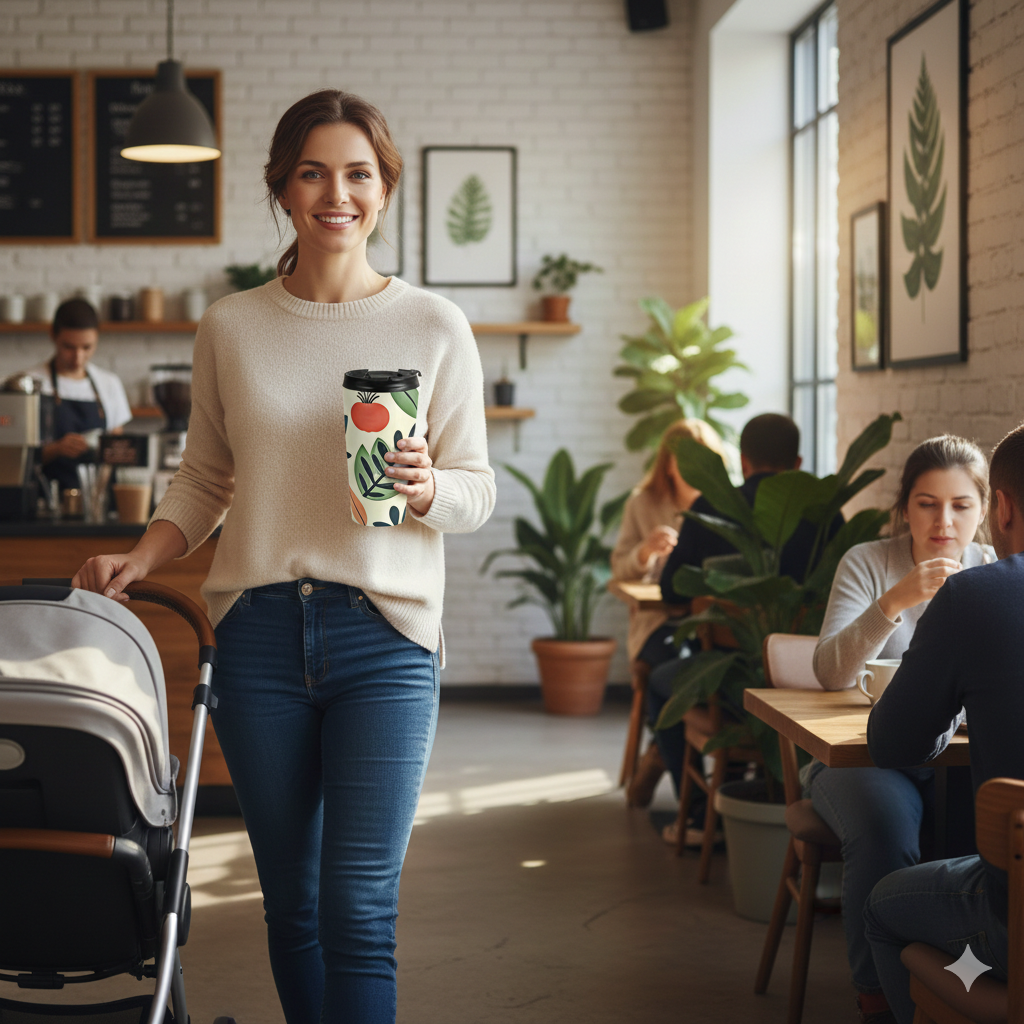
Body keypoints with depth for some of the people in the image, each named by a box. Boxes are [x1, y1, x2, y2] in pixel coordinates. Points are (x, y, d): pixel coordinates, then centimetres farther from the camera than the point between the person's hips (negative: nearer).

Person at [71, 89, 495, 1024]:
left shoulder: (434, 327, 2)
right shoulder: (230, 328, 8)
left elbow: (479, 491, 5)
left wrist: (425, 488, -16)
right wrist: (139, 561, 1)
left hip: (384, 634, -2)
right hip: (260, 631, 2)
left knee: (360, 910, -8)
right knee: (291, 902, 10)